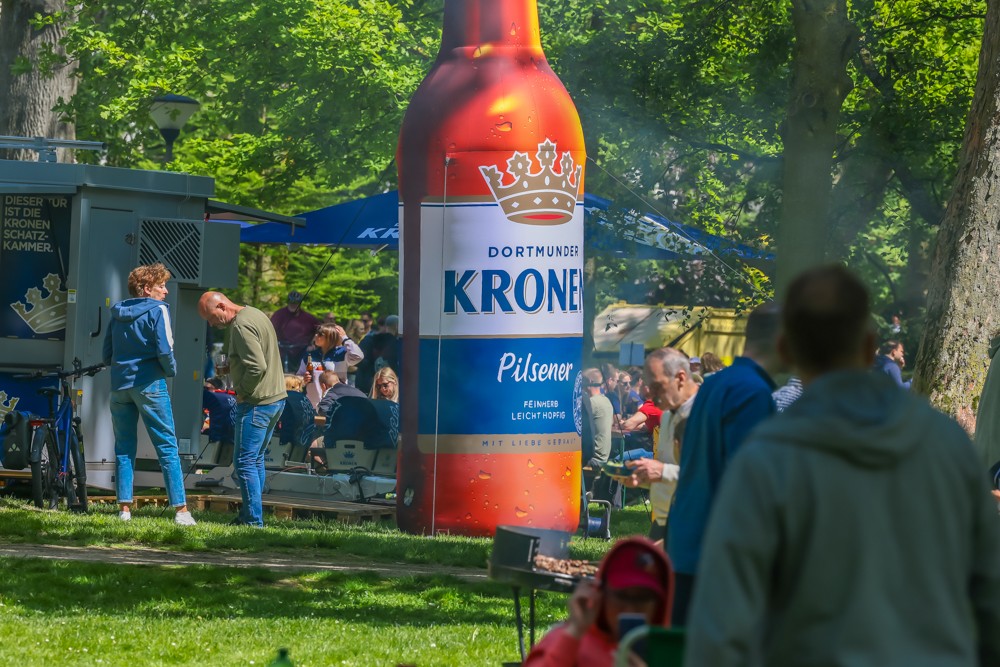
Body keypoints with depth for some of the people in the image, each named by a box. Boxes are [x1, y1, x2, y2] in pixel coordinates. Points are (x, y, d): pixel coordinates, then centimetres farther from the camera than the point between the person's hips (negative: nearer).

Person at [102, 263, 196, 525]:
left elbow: (107, 355, 12)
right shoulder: (157, 310, -7)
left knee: (123, 448, 10)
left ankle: (124, 508, 3)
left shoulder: (117, 313, 11)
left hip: (119, 385, 5)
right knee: (167, 447, -3)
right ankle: (180, 509, -7)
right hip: (149, 384, -5)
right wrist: (171, 370, 1)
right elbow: (164, 350, -16)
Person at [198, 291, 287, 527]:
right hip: (276, 398, 10)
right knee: (256, 461, 15)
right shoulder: (256, 315, 15)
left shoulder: (242, 325, -17)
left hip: (256, 403, -10)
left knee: (245, 462, -7)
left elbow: (257, 366, -26)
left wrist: (242, 392, -11)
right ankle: (249, 516, 20)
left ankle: (253, 521, -8)